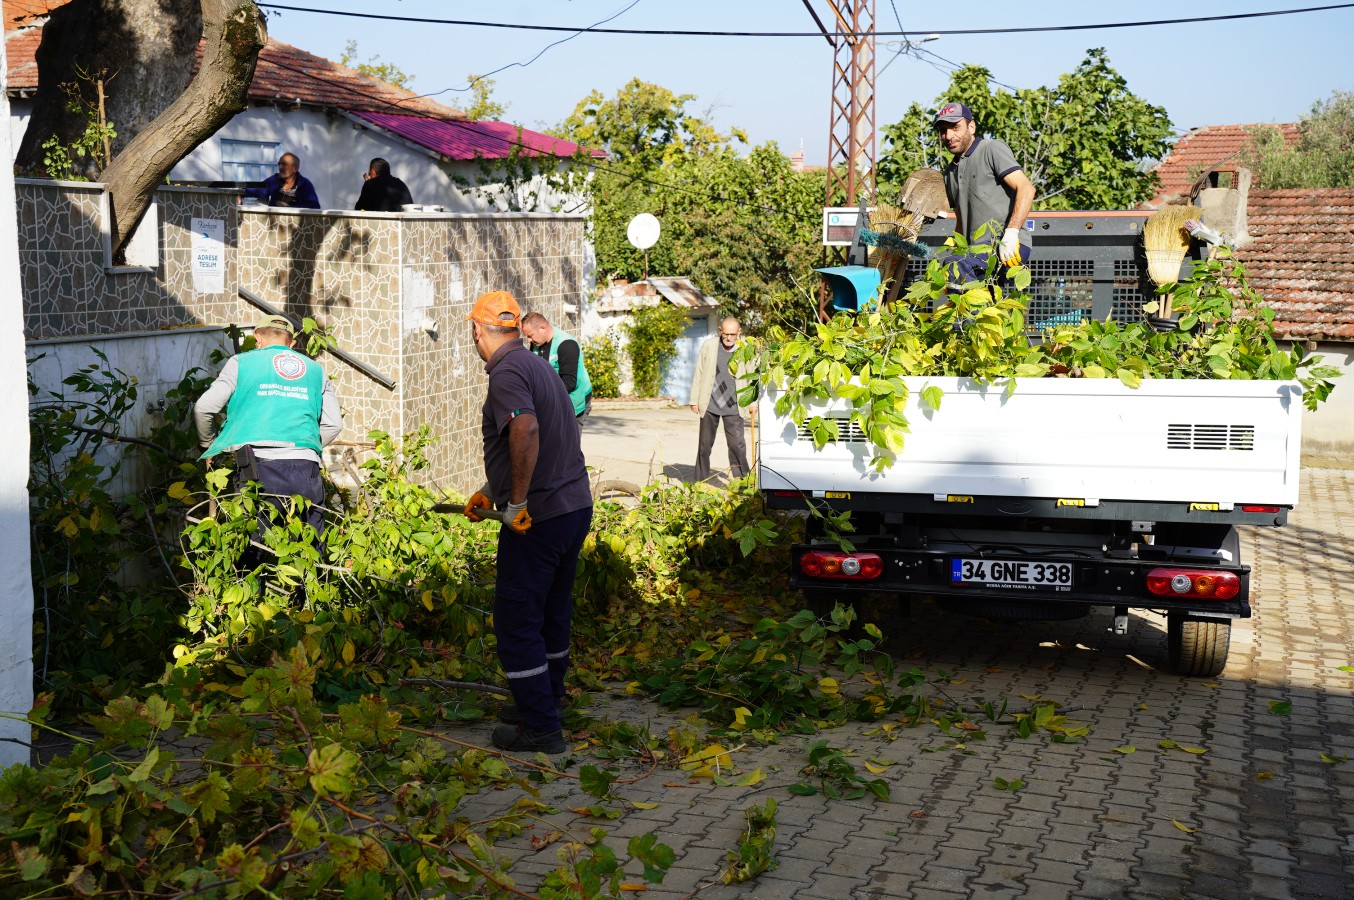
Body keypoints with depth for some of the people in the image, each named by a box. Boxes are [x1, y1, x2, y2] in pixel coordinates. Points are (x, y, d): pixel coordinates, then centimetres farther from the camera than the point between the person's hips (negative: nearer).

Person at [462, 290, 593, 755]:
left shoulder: (507, 372, -15)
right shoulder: (539, 365, 15)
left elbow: (526, 431, -34)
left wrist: (517, 502, -26)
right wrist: (489, 493, 27)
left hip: (538, 517, -9)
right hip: (576, 507, 9)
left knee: (516, 619, 0)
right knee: (551, 611, 21)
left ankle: (540, 728, 4)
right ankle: (547, 699, 36)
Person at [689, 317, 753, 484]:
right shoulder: (709, 345, 0)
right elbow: (698, 374, 4)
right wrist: (694, 400, 3)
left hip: (733, 407, -1)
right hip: (709, 405, 1)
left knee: (737, 444, -7)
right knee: (705, 444, 10)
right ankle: (700, 481, 21)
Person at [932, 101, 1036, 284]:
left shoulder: (992, 149, 1)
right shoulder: (950, 172, 25)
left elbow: (1026, 188, -11)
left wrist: (1010, 234, -23)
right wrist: (955, 250, 12)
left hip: (1010, 247, -8)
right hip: (978, 251, 8)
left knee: (955, 266, -33)